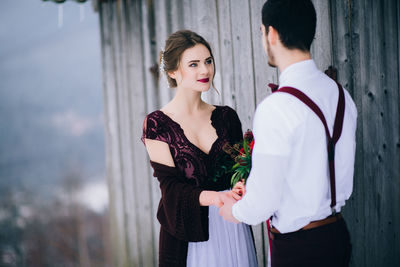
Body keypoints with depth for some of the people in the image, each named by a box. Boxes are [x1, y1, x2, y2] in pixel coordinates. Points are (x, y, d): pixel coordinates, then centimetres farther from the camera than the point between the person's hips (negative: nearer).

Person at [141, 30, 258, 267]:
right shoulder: (157, 123, -5)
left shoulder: (226, 116, 6)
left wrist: (242, 187, -16)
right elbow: (170, 187, -12)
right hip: (187, 235, -3)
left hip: (234, 228, 3)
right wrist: (213, 197, -29)